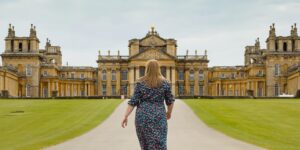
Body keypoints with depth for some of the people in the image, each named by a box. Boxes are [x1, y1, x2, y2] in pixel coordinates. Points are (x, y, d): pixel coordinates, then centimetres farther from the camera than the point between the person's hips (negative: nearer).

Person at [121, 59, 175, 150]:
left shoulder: (140, 83, -2)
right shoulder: (165, 83, -1)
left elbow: (133, 101, -6)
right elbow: (170, 101, 4)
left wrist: (126, 116, -4)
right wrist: (169, 112, 21)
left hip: (143, 117, 1)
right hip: (159, 118, -1)